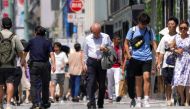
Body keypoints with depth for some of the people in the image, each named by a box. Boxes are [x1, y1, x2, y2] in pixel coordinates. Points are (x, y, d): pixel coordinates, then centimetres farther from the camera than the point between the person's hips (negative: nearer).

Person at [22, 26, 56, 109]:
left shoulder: (31, 41, 7)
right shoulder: (47, 42, 5)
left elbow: (25, 52, 19)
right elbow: (51, 54, -9)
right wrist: (53, 64, -16)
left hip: (34, 64, -1)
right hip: (45, 64, 1)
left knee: (34, 85, -4)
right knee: (45, 85, 14)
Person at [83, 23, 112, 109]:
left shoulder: (106, 37, 4)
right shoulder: (88, 39, 7)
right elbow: (85, 52, 15)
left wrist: (105, 49, -10)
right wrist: (86, 63, 11)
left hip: (102, 62, 0)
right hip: (91, 62, 0)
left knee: (102, 83, 5)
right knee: (91, 82, -14)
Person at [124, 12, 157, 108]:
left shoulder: (149, 31, 7)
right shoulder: (132, 30, 4)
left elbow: (153, 43, 10)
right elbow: (126, 43, 8)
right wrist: (128, 54, -6)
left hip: (147, 58, 0)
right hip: (136, 58, 0)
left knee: (146, 77, -16)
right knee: (138, 80, 6)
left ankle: (146, 100, -14)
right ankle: (138, 101, 16)